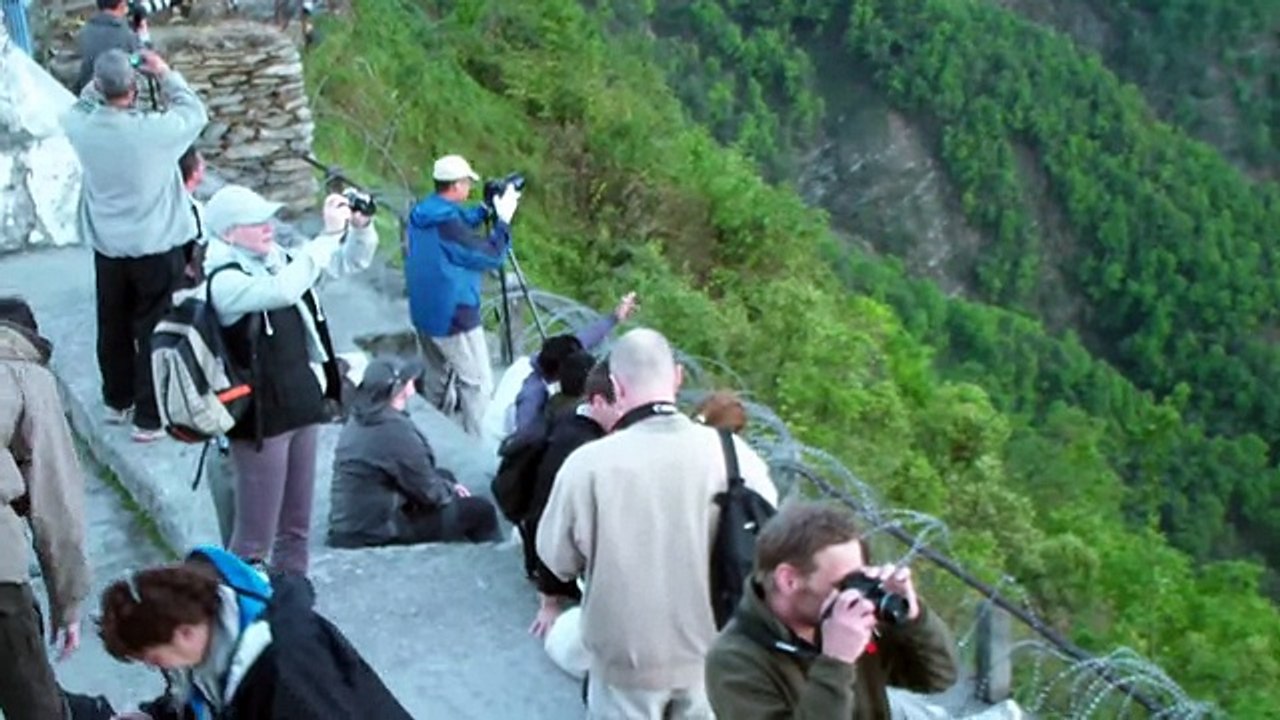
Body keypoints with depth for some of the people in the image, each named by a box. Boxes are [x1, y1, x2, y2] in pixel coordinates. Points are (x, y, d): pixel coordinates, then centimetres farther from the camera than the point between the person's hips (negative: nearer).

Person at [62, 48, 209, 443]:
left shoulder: (81, 127, -12)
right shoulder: (154, 130, -24)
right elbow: (195, 113, -6)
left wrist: (99, 84, 6)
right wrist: (165, 74, 1)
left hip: (107, 247, 5)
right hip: (156, 247, -5)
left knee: (113, 327, 20)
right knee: (154, 331, 6)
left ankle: (118, 401, 38)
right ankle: (150, 418, 13)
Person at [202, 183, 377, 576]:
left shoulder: (278, 259, 5)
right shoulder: (225, 281, -17)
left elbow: (349, 262, 12)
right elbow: (283, 291, -36)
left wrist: (361, 227, -8)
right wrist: (329, 233, -33)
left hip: (302, 406, 8)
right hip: (262, 418, -8)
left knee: (296, 525, 18)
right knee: (255, 535, -2)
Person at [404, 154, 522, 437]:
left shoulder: (422, 214, 2)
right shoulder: (448, 223, -25)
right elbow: (492, 255, -17)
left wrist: (487, 210, 12)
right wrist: (503, 218, -8)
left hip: (424, 314, 9)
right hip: (453, 318, -9)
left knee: (440, 378, 23)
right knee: (478, 384, -1)